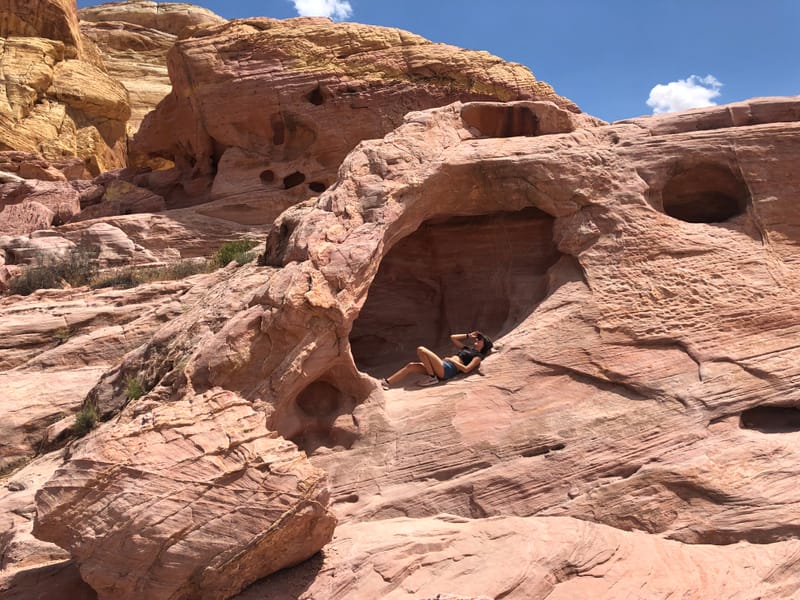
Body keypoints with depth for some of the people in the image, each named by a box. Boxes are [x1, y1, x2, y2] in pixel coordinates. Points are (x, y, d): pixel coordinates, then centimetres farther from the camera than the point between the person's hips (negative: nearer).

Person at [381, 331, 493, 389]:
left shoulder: (478, 356, 5)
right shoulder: (467, 349, 29)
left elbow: (466, 369, -12)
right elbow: (453, 337, 35)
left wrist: (451, 360, -10)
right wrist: (468, 336, 33)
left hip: (447, 369, -8)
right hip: (442, 366, 8)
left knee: (421, 350, -19)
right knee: (411, 366, -4)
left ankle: (432, 378, -15)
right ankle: (386, 383, -9)